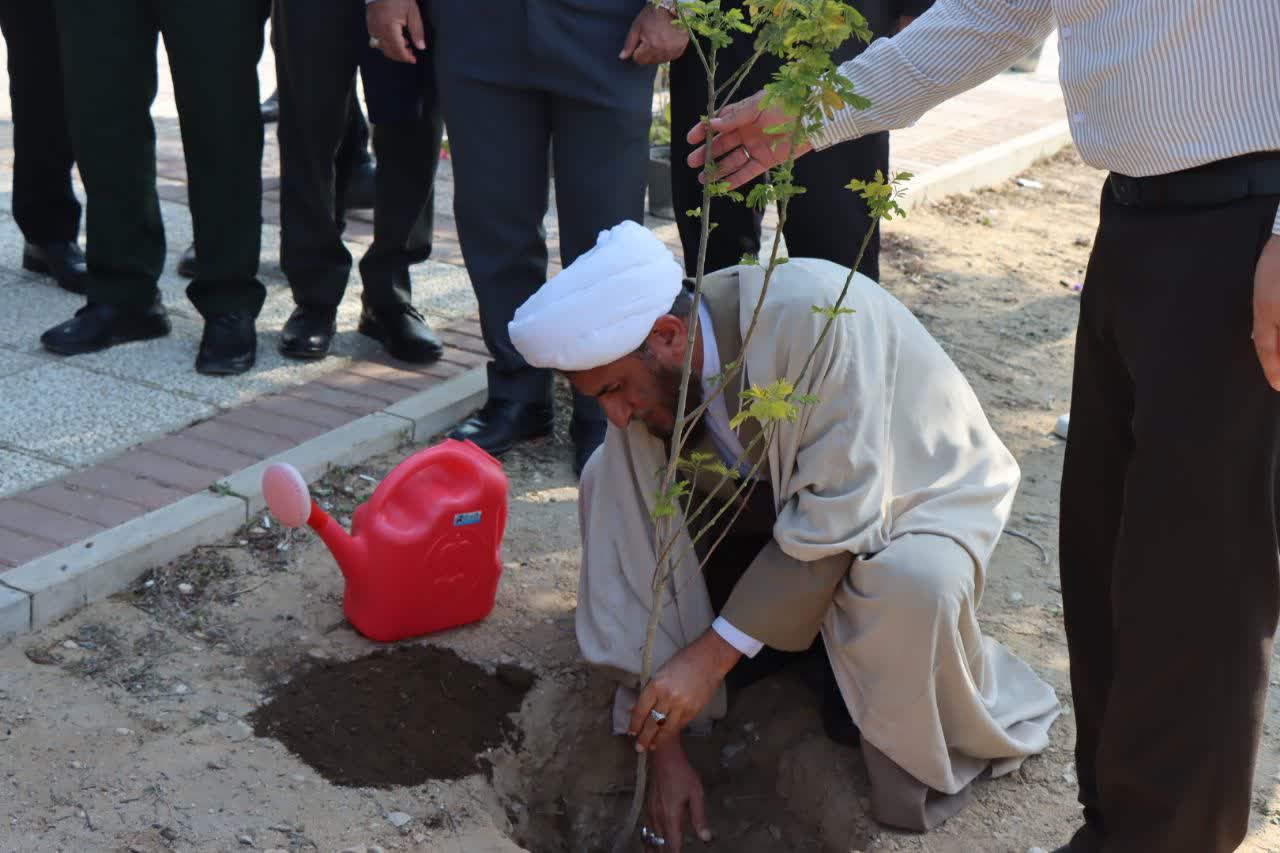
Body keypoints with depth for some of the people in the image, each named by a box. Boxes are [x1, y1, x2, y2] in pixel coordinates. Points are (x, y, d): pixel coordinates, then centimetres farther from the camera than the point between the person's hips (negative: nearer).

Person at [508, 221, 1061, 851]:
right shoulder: (644, 379, -17)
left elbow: (837, 516, -36)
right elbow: (646, 552, -14)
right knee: (610, 483, -11)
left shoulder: (812, 317, -36)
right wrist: (667, 748, -13)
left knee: (911, 585, -39)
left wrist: (713, 654, -33)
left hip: (918, 488, -5)